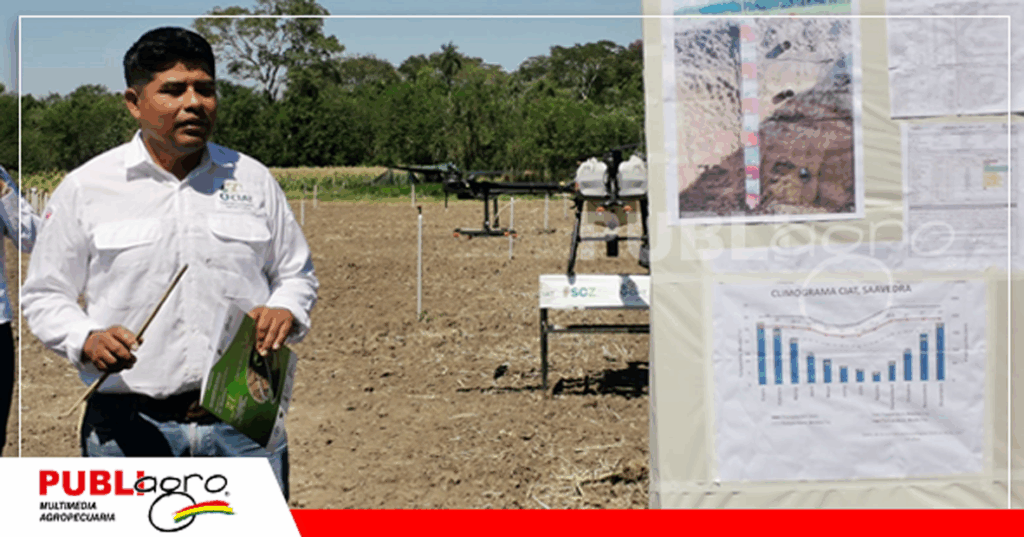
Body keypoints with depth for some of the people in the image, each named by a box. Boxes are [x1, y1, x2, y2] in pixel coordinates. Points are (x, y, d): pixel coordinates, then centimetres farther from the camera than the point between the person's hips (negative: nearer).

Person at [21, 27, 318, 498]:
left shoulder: (253, 180, 11)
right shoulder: (84, 188, 5)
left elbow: (297, 274, 20)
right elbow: (44, 296, 8)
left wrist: (286, 310, -3)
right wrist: (86, 340, -12)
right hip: (130, 429, -1)